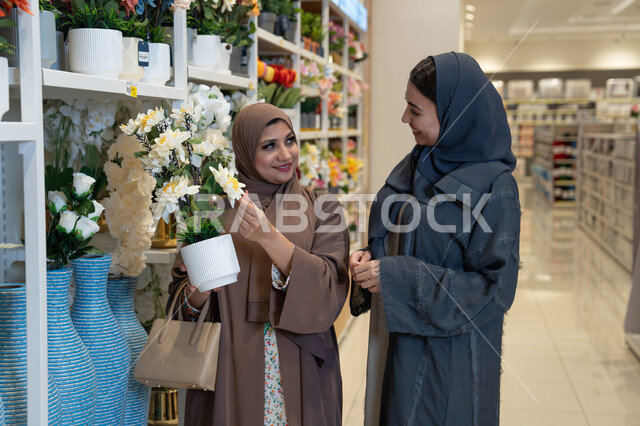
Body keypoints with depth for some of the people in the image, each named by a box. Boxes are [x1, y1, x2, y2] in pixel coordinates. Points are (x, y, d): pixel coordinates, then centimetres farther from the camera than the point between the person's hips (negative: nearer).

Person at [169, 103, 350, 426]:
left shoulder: (322, 208, 0)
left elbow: (330, 289, -14)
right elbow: (184, 299, 3)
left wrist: (270, 237, -25)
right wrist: (198, 289, -20)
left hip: (298, 371, 0)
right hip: (231, 371, 0)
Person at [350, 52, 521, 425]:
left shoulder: (494, 189, -18)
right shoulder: (416, 166, 3)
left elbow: (495, 289, -20)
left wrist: (399, 280, -23)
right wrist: (371, 259, -7)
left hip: (449, 359, -6)